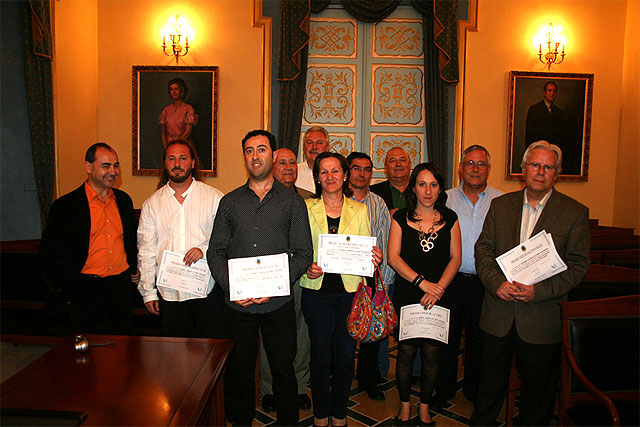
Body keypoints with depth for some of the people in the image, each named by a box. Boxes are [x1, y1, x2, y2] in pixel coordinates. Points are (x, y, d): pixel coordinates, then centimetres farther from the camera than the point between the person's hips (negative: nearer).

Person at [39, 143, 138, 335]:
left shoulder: (123, 200, 7)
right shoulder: (65, 206, -7)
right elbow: (49, 253, -4)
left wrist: (134, 268, 10)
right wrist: (66, 294, -7)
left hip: (122, 287, 4)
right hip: (87, 291, -4)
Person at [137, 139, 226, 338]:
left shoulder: (214, 197, 2)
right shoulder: (151, 204, 8)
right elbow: (146, 252, 8)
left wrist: (205, 250, -16)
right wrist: (148, 292, 5)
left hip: (208, 290, -2)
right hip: (169, 292, 2)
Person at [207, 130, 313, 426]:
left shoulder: (292, 202, 4)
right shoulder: (230, 202, 9)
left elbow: (303, 254, 0)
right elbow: (215, 251, 7)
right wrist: (231, 285, -8)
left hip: (278, 302, -1)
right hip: (237, 304, 2)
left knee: (283, 370, 7)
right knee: (239, 370, 12)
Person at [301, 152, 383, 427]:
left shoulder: (359, 210, 7)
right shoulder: (306, 208, 2)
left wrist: (374, 258, -12)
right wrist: (306, 268, -15)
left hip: (350, 291, 1)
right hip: (317, 290, -1)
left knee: (346, 355, 8)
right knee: (320, 355, 6)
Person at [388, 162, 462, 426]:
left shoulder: (449, 218, 6)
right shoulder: (401, 217, 1)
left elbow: (455, 258, 3)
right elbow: (393, 257, -6)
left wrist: (438, 288, -11)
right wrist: (422, 282, -15)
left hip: (438, 298, 1)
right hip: (406, 296, -1)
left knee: (431, 354, 6)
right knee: (406, 352, 5)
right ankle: (405, 406, 26)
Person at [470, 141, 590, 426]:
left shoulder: (575, 213, -3)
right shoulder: (500, 205, 4)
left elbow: (577, 265, -6)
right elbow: (483, 250, 2)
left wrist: (539, 291, -17)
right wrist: (497, 283, -14)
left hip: (541, 316, -2)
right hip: (498, 314, 2)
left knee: (538, 385, 15)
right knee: (490, 381, 17)